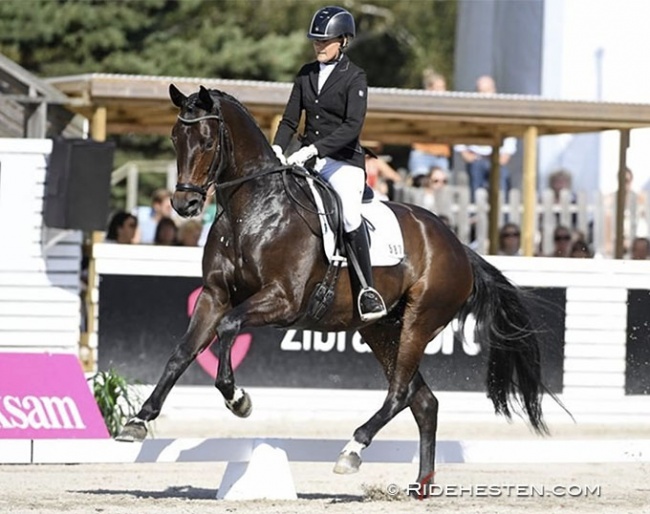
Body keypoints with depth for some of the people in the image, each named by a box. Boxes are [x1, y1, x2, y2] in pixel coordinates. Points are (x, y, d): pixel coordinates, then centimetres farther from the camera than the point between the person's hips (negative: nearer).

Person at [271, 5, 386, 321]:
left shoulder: (354, 78, -5)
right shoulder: (306, 74, 12)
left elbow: (352, 126, -16)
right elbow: (290, 119, 11)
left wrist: (312, 149, -26)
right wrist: (277, 148, -9)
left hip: (343, 160, -6)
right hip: (307, 159, 6)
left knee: (350, 215, -28)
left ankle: (367, 290, -20)